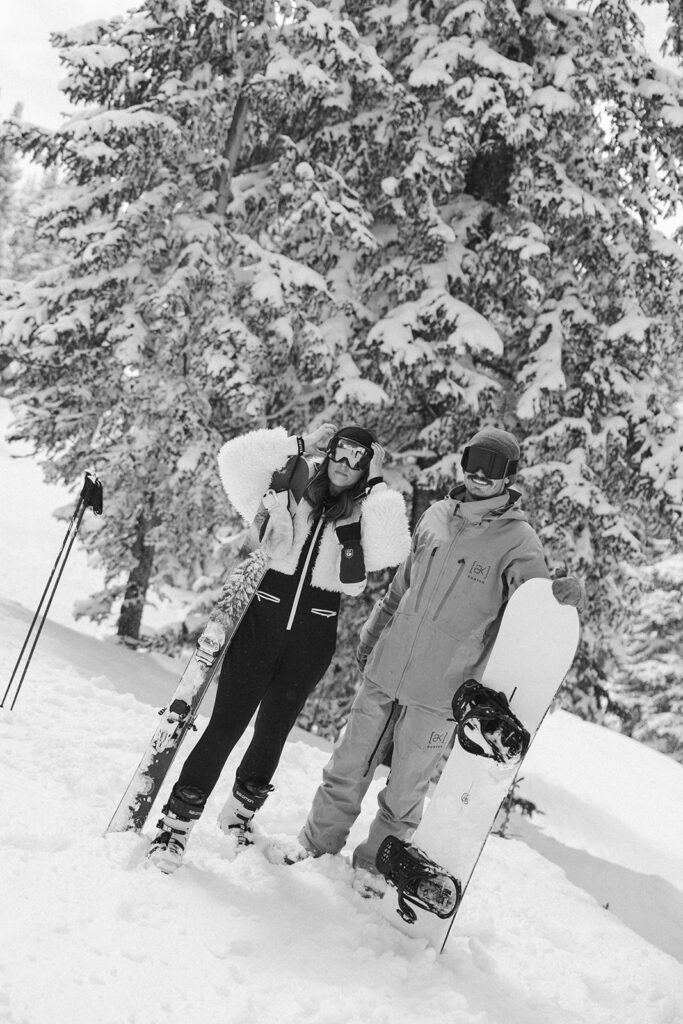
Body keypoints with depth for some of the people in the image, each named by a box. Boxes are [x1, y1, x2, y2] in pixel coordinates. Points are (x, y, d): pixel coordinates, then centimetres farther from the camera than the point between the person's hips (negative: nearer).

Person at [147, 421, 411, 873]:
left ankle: (241, 812, 36)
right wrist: (301, 445, -5)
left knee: (274, 730, 13)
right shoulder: (289, 492, 2)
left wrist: (377, 487, -9)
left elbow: (390, 550, -17)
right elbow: (237, 461, -9)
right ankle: (176, 822, 2)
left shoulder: (366, 515, 3)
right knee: (227, 724, -4)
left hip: (314, 633, 2)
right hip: (264, 617, -2)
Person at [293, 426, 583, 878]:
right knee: (350, 764, 14)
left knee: (406, 788, 7)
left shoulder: (518, 541, -10)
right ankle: (321, 840, 35)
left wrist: (561, 596, -44)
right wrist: (373, 632, 25)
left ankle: (376, 860, 29)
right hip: (386, 670, 4)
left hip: (441, 690, -4)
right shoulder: (437, 516, 4)